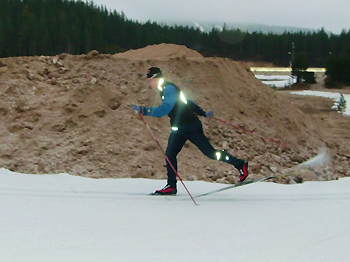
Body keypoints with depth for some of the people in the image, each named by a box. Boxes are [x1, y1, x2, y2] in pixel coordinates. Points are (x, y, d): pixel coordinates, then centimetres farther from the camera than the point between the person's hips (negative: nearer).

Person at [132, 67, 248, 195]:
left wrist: (143, 110, -30)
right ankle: (171, 186, 4)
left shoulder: (169, 89, -18)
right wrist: (203, 113, 28)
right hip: (179, 129, 10)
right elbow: (186, 102, 23)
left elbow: (164, 110, -30)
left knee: (210, 152, -5)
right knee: (170, 154, 1)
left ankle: (240, 164, 8)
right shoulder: (164, 90, 14)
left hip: (190, 127, -10)